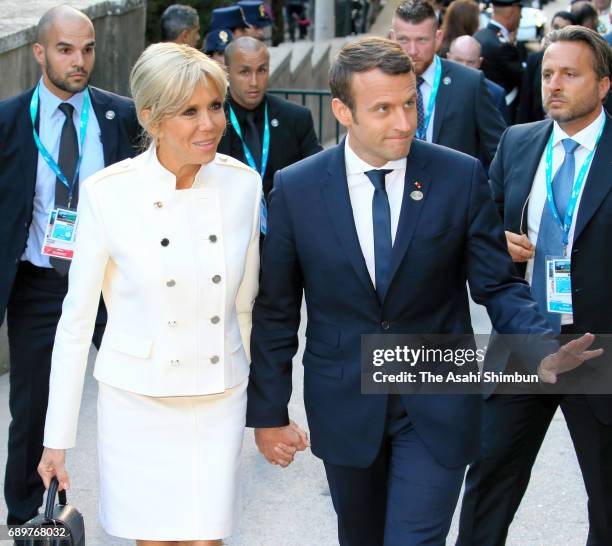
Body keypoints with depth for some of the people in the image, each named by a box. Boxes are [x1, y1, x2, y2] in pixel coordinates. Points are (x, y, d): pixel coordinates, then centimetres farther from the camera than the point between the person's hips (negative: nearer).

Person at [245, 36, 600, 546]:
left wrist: (542, 348, -23)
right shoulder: (295, 188, -7)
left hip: (436, 408, -2)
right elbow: (275, 309, 0)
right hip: (344, 406, 2)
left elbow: (498, 284, -4)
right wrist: (268, 410, 0)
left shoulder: (462, 177, -9)